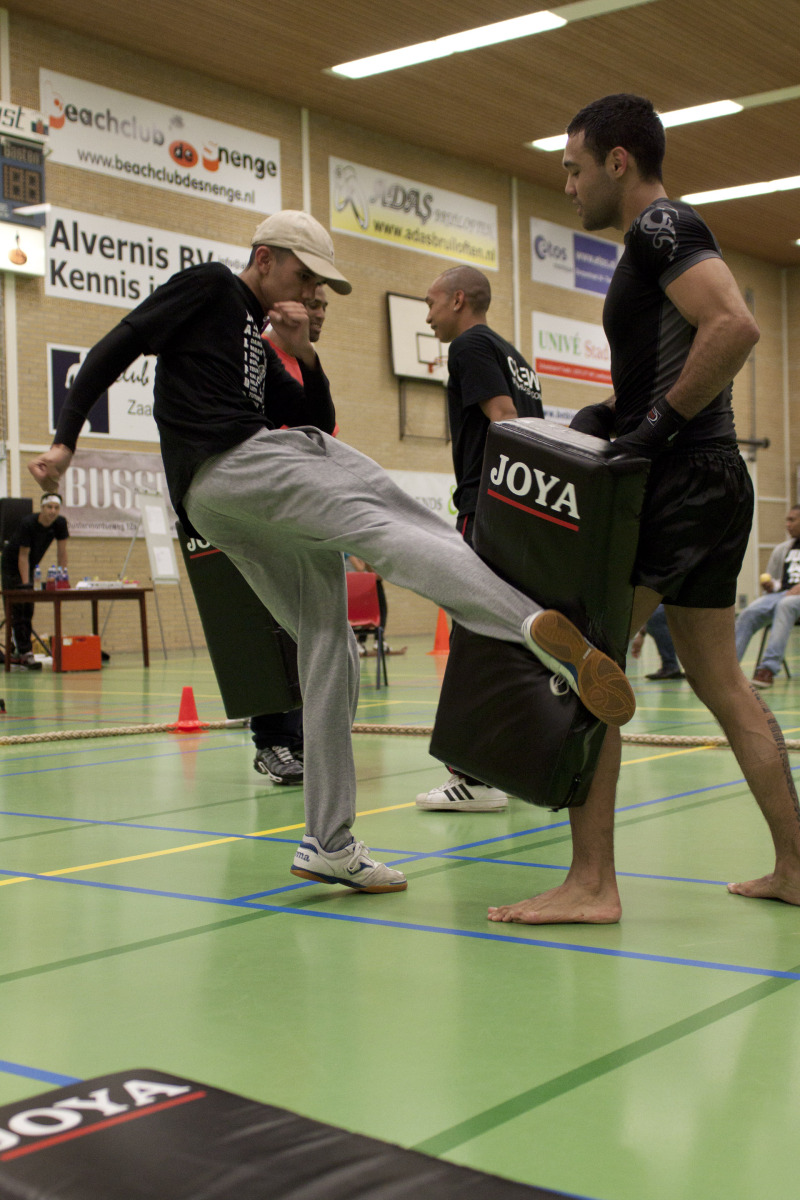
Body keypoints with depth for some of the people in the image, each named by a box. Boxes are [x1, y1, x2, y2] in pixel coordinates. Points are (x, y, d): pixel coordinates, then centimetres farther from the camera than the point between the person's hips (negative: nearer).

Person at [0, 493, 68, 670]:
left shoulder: (60, 524, -13)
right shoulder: (27, 524, -28)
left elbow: (61, 553, -5)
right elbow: (23, 555, -23)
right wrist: (25, 583, -25)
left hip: (30, 566, 6)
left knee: (28, 610, 6)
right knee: (18, 610, -11)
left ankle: (19, 655, 11)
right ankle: (25, 654, -16)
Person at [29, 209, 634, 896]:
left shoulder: (259, 349, 34)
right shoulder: (210, 287, 12)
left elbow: (318, 423, 26)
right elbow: (115, 349, 5)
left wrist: (304, 355, 11)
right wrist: (66, 441, -4)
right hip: (231, 463, -9)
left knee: (329, 650, 6)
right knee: (382, 531, -30)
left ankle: (329, 844, 9)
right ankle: (538, 625, -54)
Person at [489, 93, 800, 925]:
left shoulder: (661, 226, -8)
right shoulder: (662, 241, 22)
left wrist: (660, 420, -20)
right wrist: (615, 416, 10)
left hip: (682, 478, -11)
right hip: (709, 481, 11)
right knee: (721, 682, 13)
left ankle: (592, 884, -9)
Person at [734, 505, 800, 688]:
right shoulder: (781, 550, 25)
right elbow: (772, 580, 30)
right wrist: (771, 586, 4)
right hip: (781, 593, 5)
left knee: (785, 605, -39)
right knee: (748, 613, -25)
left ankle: (768, 668, -46)